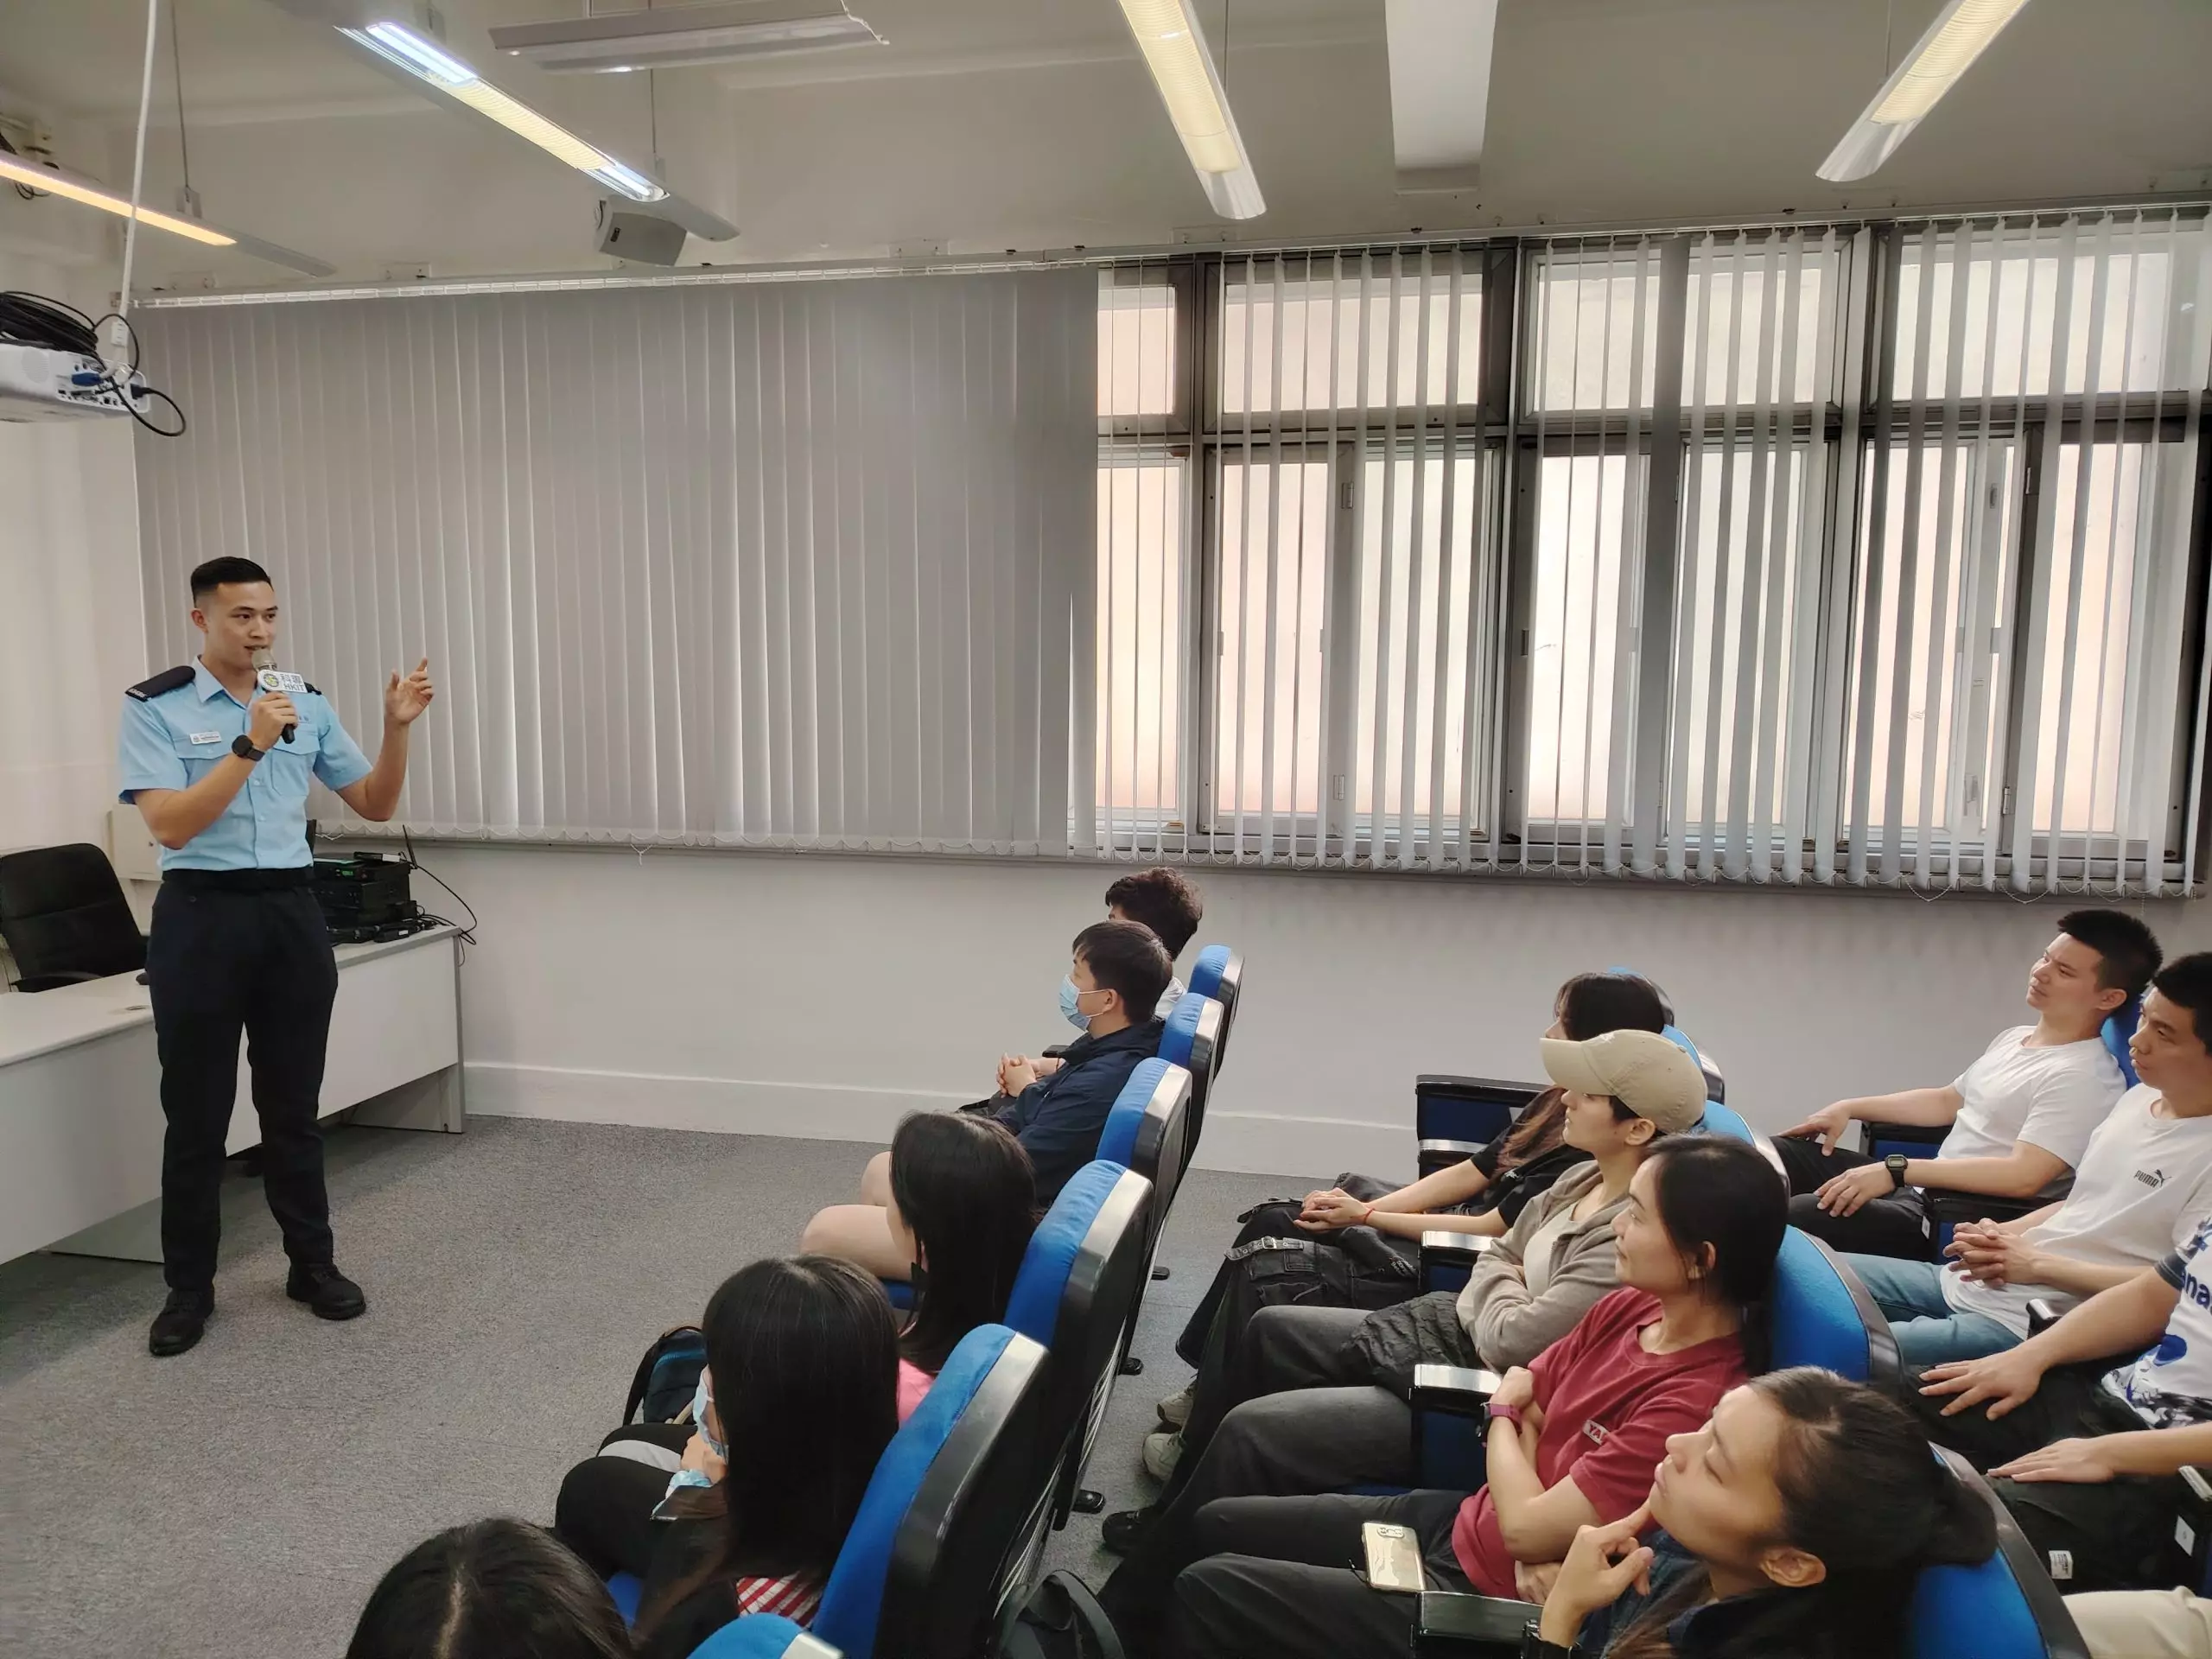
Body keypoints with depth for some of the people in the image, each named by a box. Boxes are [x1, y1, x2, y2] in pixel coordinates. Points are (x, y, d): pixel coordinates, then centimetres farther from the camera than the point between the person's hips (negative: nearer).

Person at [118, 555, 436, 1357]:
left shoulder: (308, 704, 6)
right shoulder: (154, 707, -5)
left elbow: (376, 805, 9)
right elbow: (170, 825, -16)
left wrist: (396, 727, -7)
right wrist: (251, 744, -23)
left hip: (292, 909, 3)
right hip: (200, 914, -3)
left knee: (293, 1105, 12)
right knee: (196, 1112, 6)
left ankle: (313, 1265, 24)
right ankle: (188, 1289, 20)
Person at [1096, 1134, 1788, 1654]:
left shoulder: (1699, 1401, -29)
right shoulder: (1632, 1309, -4)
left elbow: (1528, 1529, -25)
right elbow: (1519, 1396, 8)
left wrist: (1503, 1417, -6)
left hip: (1489, 1599, -8)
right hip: (1460, 1521, 8)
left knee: (1210, 1588, -6)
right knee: (1213, 1524, 10)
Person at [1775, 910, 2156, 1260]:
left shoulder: (2083, 1078, -16)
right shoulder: (2014, 1038, 14)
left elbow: (2023, 1176, -26)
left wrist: (1896, 1170, -29)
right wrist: (1851, 1108, 14)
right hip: (1924, 1188, 10)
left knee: (1798, 1218, -29)